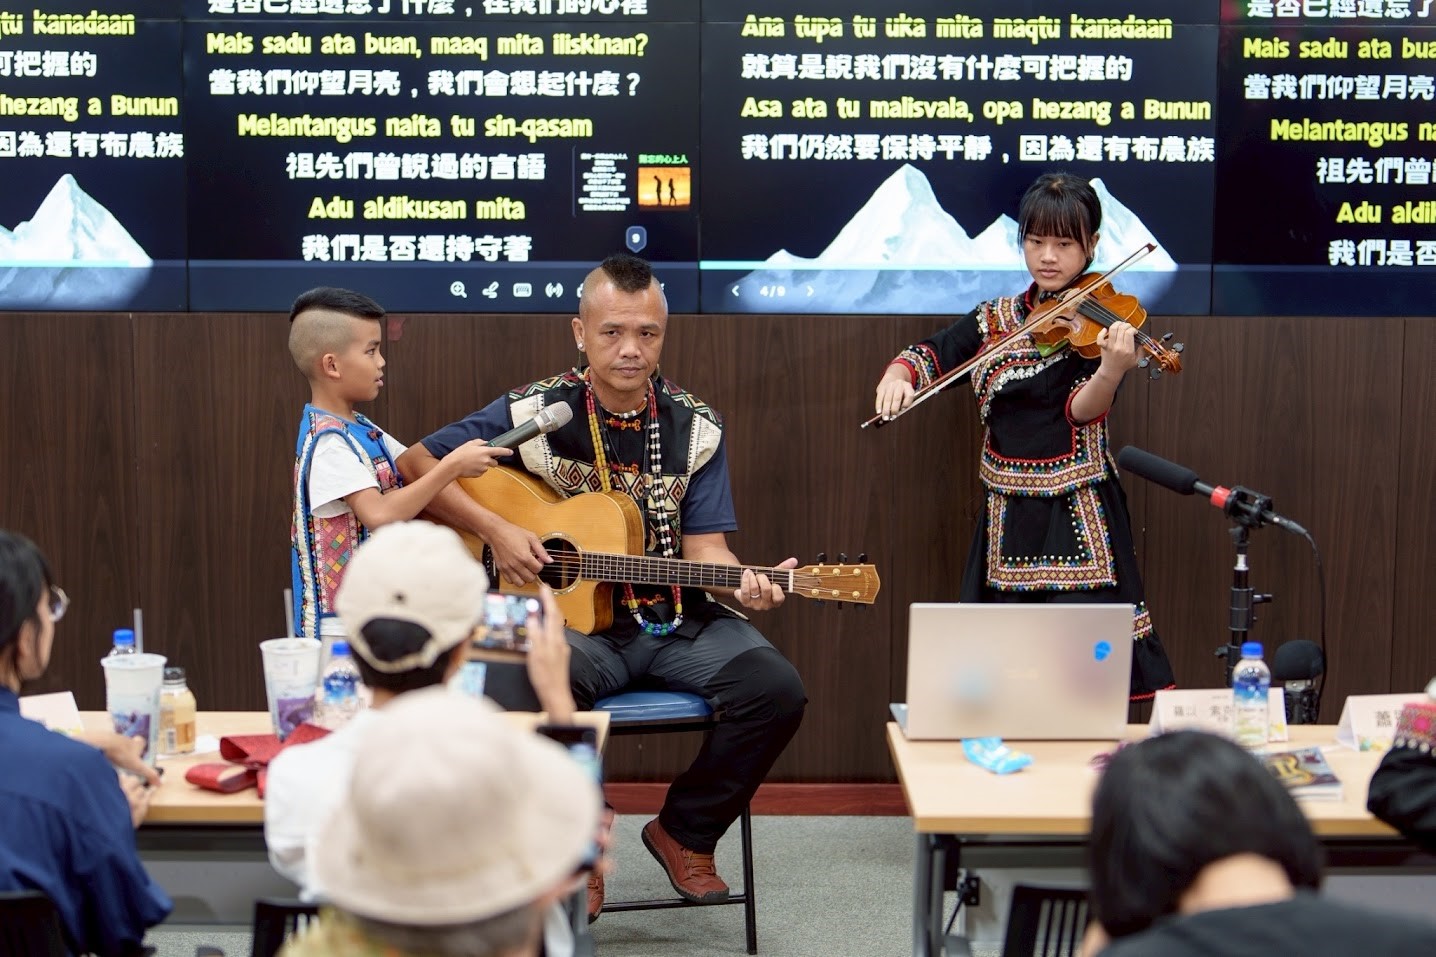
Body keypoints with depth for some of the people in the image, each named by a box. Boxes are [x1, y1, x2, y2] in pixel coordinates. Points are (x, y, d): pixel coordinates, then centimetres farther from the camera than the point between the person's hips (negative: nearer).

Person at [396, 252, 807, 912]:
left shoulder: (694, 429, 5)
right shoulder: (536, 413, -2)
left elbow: (703, 546, 3)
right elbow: (416, 463, 2)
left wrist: (741, 581, -20)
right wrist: (495, 530, -10)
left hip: (678, 623, 3)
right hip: (570, 619, -3)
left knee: (776, 689, -23)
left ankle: (684, 831, 5)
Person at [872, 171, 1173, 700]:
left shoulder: (1098, 321, -5)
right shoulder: (993, 319, 9)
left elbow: (1082, 410, -17)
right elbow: (927, 355, 11)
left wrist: (1111, 372, -39)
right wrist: (897, 376, -12)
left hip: (1079, 517, -4)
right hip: (1008, 518, 5)